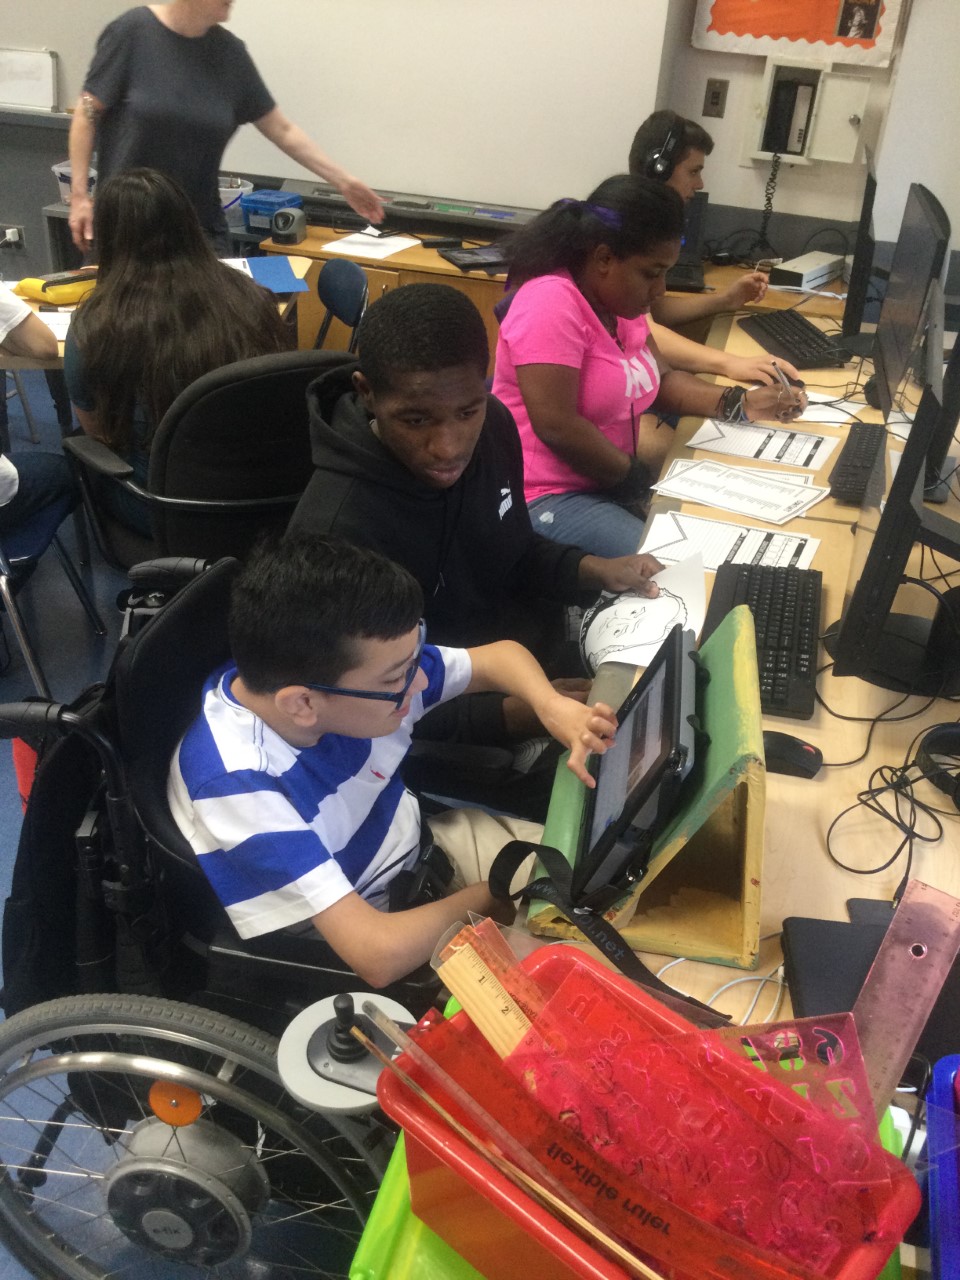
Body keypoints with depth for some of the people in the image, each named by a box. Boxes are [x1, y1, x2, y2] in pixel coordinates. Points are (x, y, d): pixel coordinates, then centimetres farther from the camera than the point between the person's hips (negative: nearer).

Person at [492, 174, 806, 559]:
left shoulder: (619, 303, 8)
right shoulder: (552, 304, -21)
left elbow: (661, 379, 17)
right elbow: (556, 426, -26)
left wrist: (739, 404, 2)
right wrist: (634, 474, -13)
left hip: (609, 483, 9)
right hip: (545, 498, -9)